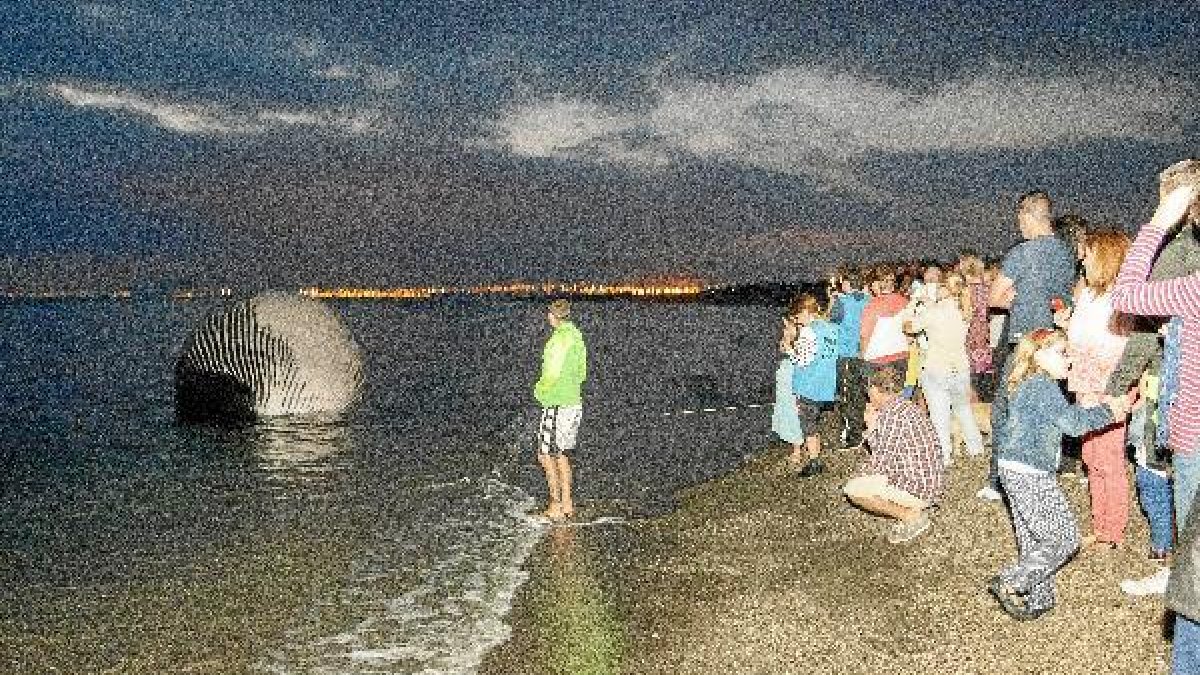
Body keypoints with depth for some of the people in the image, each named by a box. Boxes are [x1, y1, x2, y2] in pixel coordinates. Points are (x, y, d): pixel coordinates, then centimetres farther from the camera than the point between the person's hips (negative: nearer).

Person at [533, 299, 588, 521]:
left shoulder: (558, 340, -19)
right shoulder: (577, 338, 9)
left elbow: (551, 376, -21)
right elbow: (582, 373, 17)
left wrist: (539, 389, -3)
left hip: (558, 406, -9)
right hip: (574, 403, 9)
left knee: (546, 455, 1)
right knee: (561, 454, 17)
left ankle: (556, 506, 3)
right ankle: (567, 503, 22)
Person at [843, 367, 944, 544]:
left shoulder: (889, 412, -17)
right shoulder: (908, 405, 13)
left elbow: (882, 461, -16)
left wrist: (871, 428, -3)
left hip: (917, 487, -10)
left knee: (852, 489, -15)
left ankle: (912, 516, -5)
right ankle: (913, 512, 13)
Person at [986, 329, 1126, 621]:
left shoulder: (1027, 386, 17)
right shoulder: (1043, 387, -13)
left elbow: (1067, 417, 22)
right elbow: (1073, 423, -16)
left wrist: (1106, 408, 15)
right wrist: (1108, 411, -3)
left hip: (1016, 472, 10)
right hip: (1030, 475, -10)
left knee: (1032, 540, 16)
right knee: (1065, 538, -3)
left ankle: (1038, 600, 24)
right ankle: (1008, 582, -4)